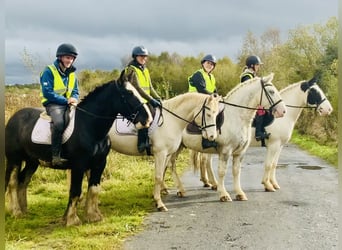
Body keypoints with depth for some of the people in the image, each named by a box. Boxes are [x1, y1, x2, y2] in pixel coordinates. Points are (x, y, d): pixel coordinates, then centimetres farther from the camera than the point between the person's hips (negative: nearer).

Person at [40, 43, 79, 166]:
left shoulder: (72, 74, 15)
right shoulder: (49, 71, -6)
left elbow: (75, 92, 18)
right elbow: (47, 92, -14)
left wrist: (74, 99, -8)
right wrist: (66, 100, -18)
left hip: (68, 103, 7)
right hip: (53, 104, -6)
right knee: (59, 122, -36)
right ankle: (56, 157, -32)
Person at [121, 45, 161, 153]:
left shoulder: (145, 70, 19)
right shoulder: (131, 70, -6)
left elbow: (150, 88, 19)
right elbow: (138, 88, -16)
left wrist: (158, 99, 3)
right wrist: (151, 100, -23)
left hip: (144, 102, 8)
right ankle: (142, 143, -34)